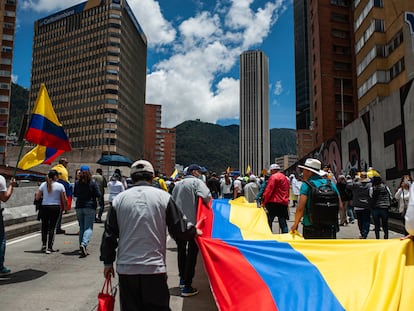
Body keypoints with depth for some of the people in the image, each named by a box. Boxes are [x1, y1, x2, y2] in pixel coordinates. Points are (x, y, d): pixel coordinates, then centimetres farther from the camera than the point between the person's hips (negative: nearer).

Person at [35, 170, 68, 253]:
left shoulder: (43, 184, 2)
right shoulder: (60, 186, -4)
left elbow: (37, 197, 2)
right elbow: (64, 199, -3)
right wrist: (65, 208, 14)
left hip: (44, 207, 2)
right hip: (55, 208, -2)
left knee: (44, 226, 16)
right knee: (52, 227, 4)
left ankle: (44, 245, 11)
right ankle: (49, 248, 5)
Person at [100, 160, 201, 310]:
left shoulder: (119, 199, 3)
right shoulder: (163, 197, -4)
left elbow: (109, 234, 8)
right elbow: (180, 228, -1)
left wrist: (108, 262, 18)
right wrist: (194, 231, 20)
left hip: (126, 269, 3)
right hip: (154, 269, -2)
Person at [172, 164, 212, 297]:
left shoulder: (178, 184, 14)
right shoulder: (197, 182, -6)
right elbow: (207, 196, -22)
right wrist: (207, 201, -1)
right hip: (191, 222, -7)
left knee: (181, 250, 21)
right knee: (192, 252, 1)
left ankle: (182, 279, 36)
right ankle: (187, 287, 3)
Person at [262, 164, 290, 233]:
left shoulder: (274, 177, -6)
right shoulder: (286, 178, 21)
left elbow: (268, 190, -13)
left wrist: (264, 202, -7)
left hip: (274, 202, -8)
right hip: (284, 203, 8)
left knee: (268, 222, 0)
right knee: (283, 224, 7)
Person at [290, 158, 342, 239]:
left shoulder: (306, 185, -8)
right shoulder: (331, 184, 7)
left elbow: (300, 208, -15)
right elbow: (340, 206, 6)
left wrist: (295, 224, -3)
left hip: (311, 227, -4)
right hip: (329, 227, 4)